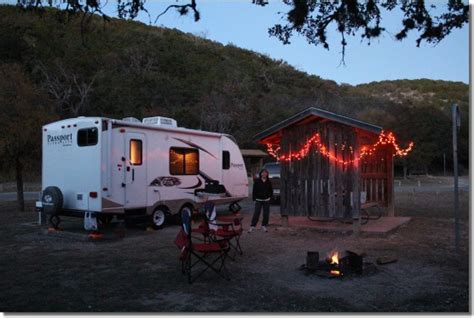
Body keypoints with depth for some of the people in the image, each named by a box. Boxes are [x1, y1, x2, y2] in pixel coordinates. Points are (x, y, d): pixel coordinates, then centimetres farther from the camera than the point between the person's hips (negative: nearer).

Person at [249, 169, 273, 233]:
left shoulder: (268, 182, 5)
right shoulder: (257, 181, -3)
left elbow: (271, 190, 14)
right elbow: (254, 190, -1)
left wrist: (270, 196, 5)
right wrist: (254, 198, -5)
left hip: (266, 200, 3)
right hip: (259, 200, -3)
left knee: (266, 214, 7)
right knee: (256, 213, -3)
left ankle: (264, 226, 20)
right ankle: (252, 226, 3)